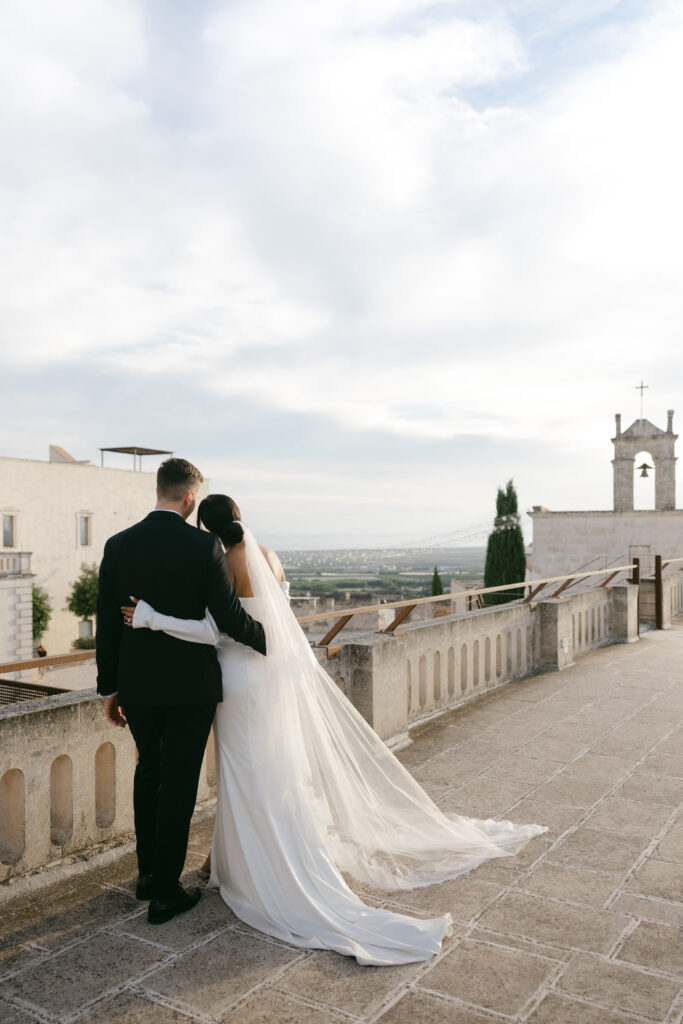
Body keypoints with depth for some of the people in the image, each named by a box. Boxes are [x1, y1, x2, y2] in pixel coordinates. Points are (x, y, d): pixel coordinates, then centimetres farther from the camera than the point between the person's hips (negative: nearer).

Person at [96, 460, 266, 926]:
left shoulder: (119, 544, -3)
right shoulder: (204, 545, -14)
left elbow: (107, 624, 1)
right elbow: (229, 615, -15)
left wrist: (110, 687, 9)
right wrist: (267, 642, 4)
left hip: (137, 684, 4)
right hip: (191, 685, -4)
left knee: (149, 770, 23)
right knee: (179, 783, 8)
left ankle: (148, 873, 36)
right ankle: (165, 892, 19)